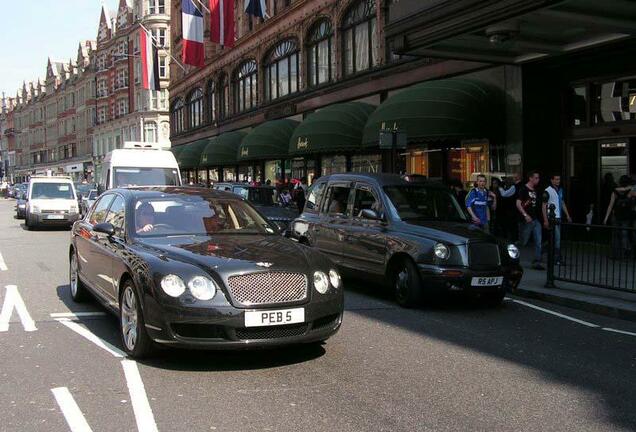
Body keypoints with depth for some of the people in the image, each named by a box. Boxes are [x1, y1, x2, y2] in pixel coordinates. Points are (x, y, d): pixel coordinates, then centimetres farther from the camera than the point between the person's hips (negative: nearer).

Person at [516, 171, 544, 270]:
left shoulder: (535, 191, 15)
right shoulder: (523, 189, -8)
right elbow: (518, 204, -16)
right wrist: (525, 215, -24)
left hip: (535, 220, 7)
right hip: (526, 220, -7)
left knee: (538, 242, 0)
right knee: (523, 242, 2)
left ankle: (537, 262, 3)